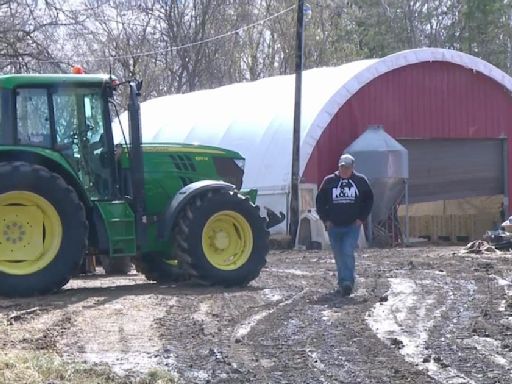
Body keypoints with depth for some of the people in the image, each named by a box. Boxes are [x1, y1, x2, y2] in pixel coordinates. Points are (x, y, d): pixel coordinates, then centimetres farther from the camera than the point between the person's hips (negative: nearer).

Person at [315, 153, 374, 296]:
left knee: (348, 253, -18)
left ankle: (347, 282, -20)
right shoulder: (329, 181, 3)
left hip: (352, 226, -2)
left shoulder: (360, 181, 2)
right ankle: (342, 283, 21)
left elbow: (369, 200, 10)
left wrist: (361, 218, 1)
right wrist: (325, 219, 1)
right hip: (334, 226, 2)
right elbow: (320, 201, 9)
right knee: (339, 256, 9)